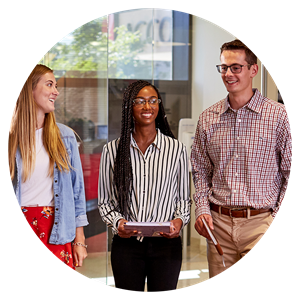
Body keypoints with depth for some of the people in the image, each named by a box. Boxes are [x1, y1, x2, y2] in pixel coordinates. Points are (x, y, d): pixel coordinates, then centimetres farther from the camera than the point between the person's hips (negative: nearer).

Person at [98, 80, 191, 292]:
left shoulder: (176, 149, 5)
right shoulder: (113, 150, 4)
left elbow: (183, 197, 10)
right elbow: (105, 200, 9)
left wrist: (180, 220, -9)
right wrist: (117, 222, -10)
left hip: (166, 244, 0)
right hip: (126, 244, 0)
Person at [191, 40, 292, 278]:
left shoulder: (279, 115, -2)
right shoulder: (207, 119, 9)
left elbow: (292, 173, -1)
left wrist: (278, 219, -7)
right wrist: (202, 209, 3)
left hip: (261, 222, -3)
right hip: (218, 223, 3)